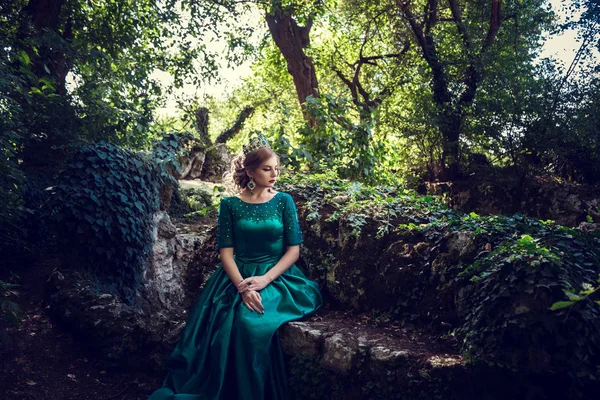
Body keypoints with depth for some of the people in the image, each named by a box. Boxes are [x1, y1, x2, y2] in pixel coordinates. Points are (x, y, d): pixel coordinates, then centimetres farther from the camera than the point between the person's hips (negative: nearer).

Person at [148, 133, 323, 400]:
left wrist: (265, 279, -15)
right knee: (220, 325, -26)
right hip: (237, 277, 1)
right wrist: (243, 286, -20)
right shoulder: (230, 205, 3)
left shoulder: (284, 201, 3)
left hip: (276, 277, -1)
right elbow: (226, 252, -3)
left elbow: (293, 250, 0)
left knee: (249, 323, -30)